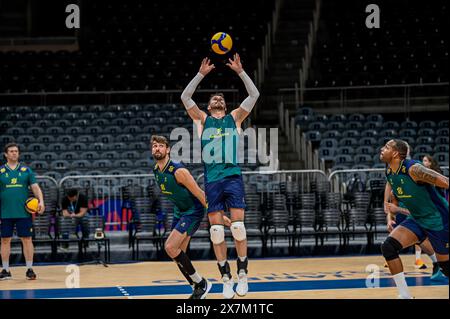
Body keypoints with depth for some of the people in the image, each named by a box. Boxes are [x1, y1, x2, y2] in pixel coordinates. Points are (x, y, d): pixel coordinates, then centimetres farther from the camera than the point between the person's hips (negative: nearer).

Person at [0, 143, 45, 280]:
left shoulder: (26, 170, 7)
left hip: (24, 212, 0)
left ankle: (29, 269, 5)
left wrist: (41, 201, -12)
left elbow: (36, 188, 5)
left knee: (27, 239, -1)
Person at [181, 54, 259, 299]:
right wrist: (201, 74, -1)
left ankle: (243, 275, 2)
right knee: (216, 231, -2)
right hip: (211, 179, 1)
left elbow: (254, 95, 8)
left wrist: (240, 72, 1)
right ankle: (226, 279, 5)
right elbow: (185, 97, 5)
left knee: (238, 226, -9)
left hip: (233, 176, -1)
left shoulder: (234, 118, 15)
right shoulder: (203, 120, 16)